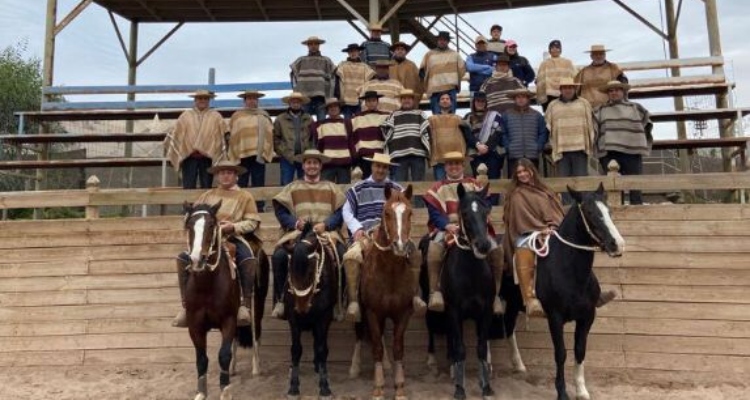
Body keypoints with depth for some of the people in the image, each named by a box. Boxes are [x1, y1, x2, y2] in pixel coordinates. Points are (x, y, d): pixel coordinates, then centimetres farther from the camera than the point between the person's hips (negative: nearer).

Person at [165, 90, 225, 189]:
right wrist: (170, 151, 9)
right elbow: (176, 134, 11)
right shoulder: (185, 116, 12)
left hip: (207, 157, 0)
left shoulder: (216, 116, 11)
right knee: (188, 187, -2)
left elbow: (224, 135, 7)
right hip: (189, 156, 0)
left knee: (206, 188, 4)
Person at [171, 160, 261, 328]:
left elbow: (252, 222, 4)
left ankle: (245, 305, -25)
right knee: (183, 258, -19)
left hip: (235, 237, -3)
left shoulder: (245, 196, 12)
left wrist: (233, 226, -12)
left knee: (249, 260, -33)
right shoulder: (207, 195, 21)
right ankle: (186, 306, -12)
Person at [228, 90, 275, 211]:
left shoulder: (264, 116, 13)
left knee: (258, 184, 3)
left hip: (258, 155, 1)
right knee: (241, 184, 1)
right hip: (241, 155, 0)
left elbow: (269, 135, 8)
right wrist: (235, 154, -1)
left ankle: (259, 208, 7)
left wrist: (264, 153, -2)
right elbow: (232, 137, 7)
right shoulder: (236, 116, 11)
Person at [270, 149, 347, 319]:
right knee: (278, 255, -27)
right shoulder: (292, 188, 17)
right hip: (297, 232, 1)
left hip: (326, 232, 0)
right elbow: (280, 210, 7)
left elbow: (340, 211, 6)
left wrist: (326, 224, -13)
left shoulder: (331, 188, 17)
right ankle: (280, 299, -10)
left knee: (343, 255, -28)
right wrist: (295, 222, -12)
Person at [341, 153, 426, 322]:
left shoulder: (397, 190, 15)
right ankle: (353, 300, -23)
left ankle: (415, 295, -7)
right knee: (351, 257, -31)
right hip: (365, 235, -2)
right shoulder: (358, 189, 12)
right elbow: (347, 211, 11)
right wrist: (357, 228, -6)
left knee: (415, 254, -19)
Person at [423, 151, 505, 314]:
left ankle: (495, 294, -5)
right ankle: (435, 292, -29)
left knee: (496, 251, -20)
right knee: (434, 249, -34)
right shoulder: (438, 188, 12)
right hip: (446, 228, -2)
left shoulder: (474, 185, 17)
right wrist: (447, 225, -21)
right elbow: (434, 213, -2)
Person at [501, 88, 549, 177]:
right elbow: (503, 134, 7)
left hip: (532, 156, 1)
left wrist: (538, 147, -3)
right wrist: (507, 148, -5)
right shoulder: (507, 115, 10)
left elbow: (543, 133, 9)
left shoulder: (537, 115, 11)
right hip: (513, 156, -1)